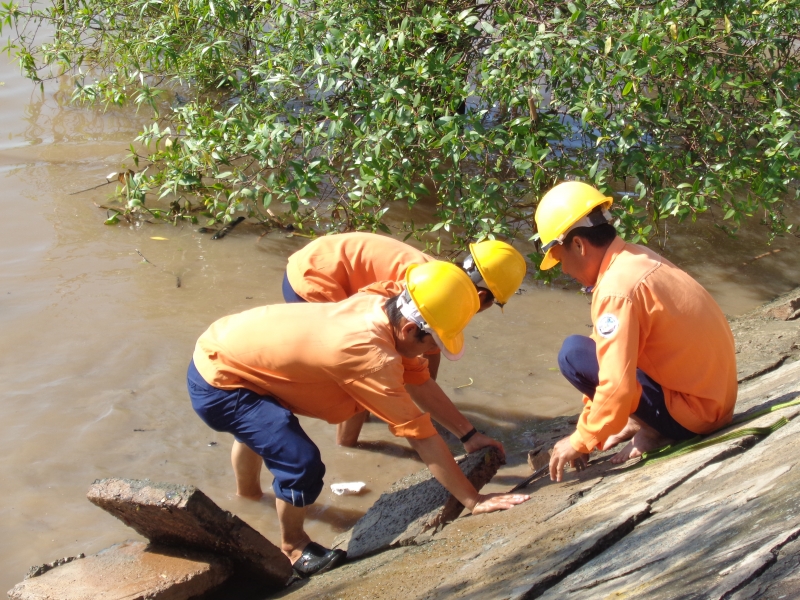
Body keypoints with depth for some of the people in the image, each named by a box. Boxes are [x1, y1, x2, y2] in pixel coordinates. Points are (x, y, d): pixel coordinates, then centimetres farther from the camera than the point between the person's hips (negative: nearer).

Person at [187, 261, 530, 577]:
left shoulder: (378, 306, -8)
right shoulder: (371, 355, -33)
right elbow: (422, 437, -28)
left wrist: (469, 435, 5)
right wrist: (473, 501, -22)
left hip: (225, 346, 10)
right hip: (217, 381, -10)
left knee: (258, 428, 37)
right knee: (302, 462, -19)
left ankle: (248, 497, 66)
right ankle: (294, 547, 10)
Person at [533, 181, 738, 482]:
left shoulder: (616, 287, -23)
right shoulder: (637, 257, 7)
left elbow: (616, 384, -28)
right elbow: (609, 360, 16)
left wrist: (581, 441, -13)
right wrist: (589, 424, 18)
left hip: (693, 412, -9)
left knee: (573, 354, -13)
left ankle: (651, 429, -4)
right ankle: (644, 421, 9)